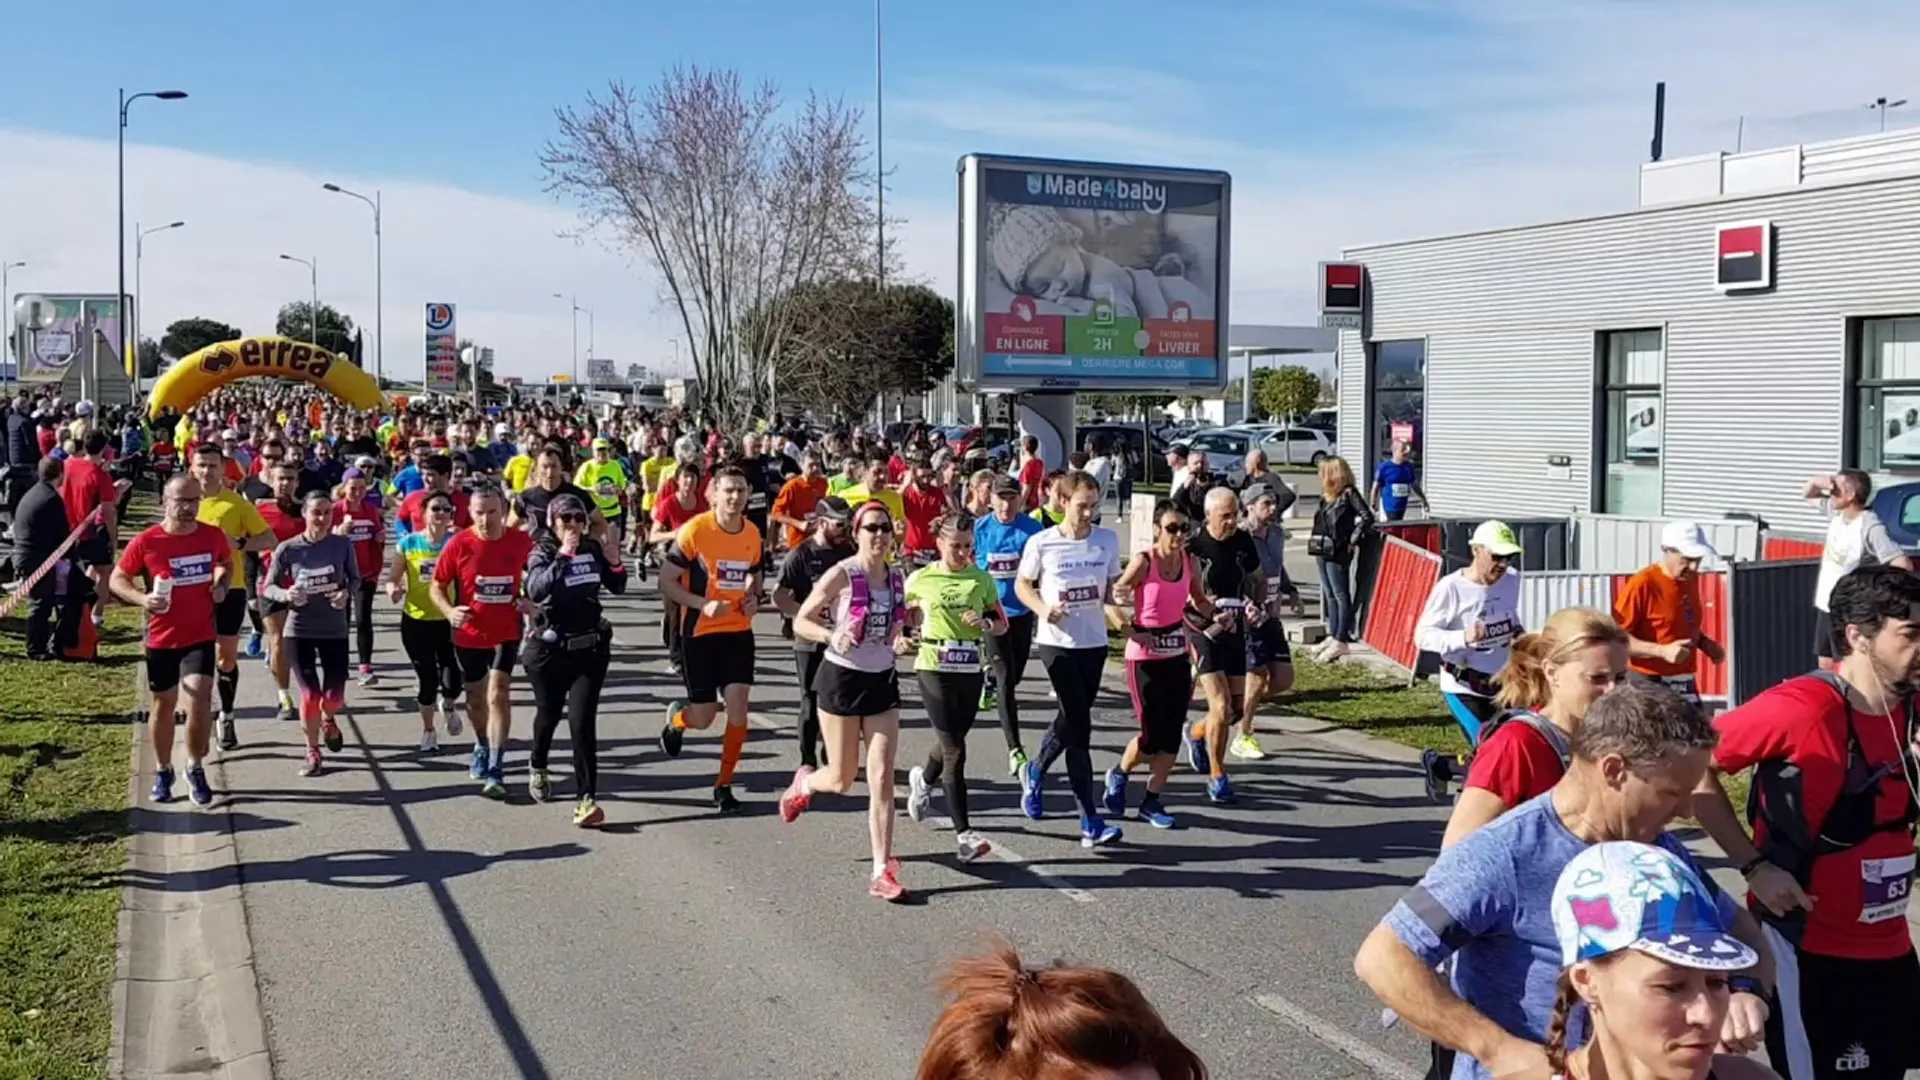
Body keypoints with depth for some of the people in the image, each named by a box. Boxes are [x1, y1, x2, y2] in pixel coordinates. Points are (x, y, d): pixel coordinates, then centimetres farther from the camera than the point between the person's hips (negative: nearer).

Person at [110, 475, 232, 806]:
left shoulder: (213, 536, -4)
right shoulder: (146, 542, -13)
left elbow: (227, 563, 17)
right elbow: (116, 579, -3)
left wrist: (220, 585, -3)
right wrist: (143, 599, -20)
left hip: (200, 636, 1)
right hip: (161, 638, -1)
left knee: (199, 701, -11)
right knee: (163, 705, 12)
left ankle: (196, 769, 10)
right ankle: (163, 772, 31)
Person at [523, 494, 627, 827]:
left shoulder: (592, 549, 2)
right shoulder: (542, 554, -7)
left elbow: (617, 587, 12)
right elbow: (535, 590, -27)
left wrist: (615, 562, -7)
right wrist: (563, 556, -32)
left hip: (590, 648, 1)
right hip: (550, 649, -1)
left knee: (582, 722, -9)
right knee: (548, 715, 19)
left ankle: (586, 799, -11)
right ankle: (538, 768, 49)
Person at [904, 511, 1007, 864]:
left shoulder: (981, 579, 4)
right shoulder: (920, 580, -1)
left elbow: (1003, 624, 11)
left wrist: (985, 624, -10)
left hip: (970, 669, 3)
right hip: (934, 668, -3)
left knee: (952, 741, 17)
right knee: (955, 750, -9)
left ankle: (923, 779, 51)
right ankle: (964, 833, -7)